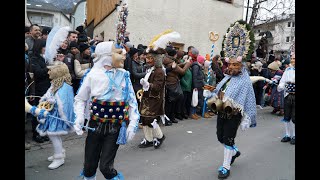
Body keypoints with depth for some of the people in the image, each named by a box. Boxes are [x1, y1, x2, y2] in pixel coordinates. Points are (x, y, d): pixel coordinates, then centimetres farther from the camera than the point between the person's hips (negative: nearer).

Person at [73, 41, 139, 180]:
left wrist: (133, 123, -8)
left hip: (115, 126, 0)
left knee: (106, 167, -2)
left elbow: (132, 100, 2)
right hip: (95, 124, 1)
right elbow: (80, 99, 5)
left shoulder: (124, 75, 0)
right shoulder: (93, 74, -5)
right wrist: (79, 117, -10)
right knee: (90, 166, 12)